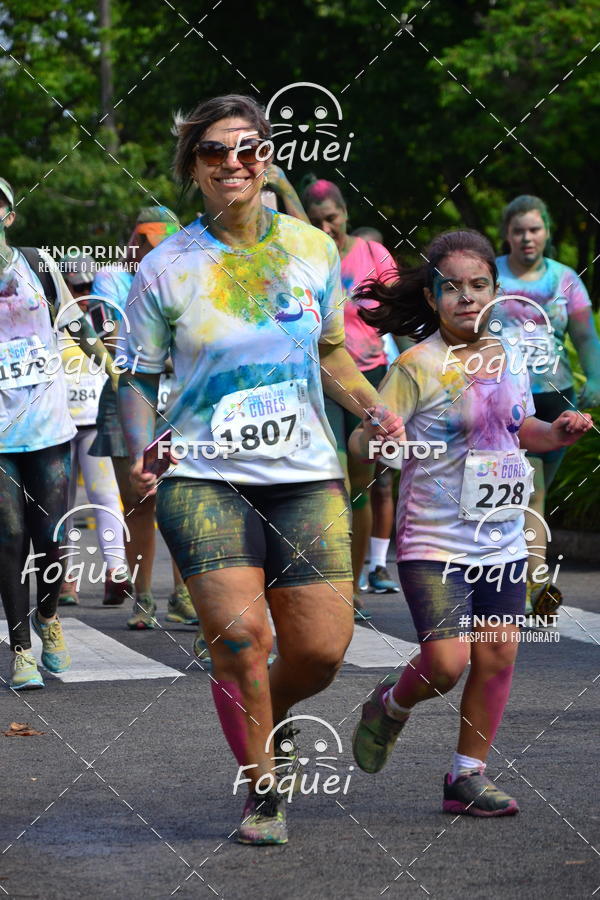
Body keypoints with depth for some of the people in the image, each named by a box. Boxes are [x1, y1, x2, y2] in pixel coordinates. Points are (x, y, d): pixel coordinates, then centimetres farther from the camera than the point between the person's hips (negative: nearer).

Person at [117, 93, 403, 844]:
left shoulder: (312, 249, 7)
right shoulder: (166, 269, -1)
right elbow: (137, 378, 6)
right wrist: (141, 456, -11)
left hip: (305, 477, 3)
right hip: (203, 478, -3)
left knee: (322, 648, -3)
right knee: (239, 631, -18)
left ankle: (267, 719, 32)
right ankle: (262, 789, 3)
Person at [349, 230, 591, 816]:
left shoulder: (507, 357, 7)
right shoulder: (418, 366, -11)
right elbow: (365, 441, -11)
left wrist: (557, 432, 3)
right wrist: (371, 439, -34)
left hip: (502, 540, 6)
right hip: (434, 542, -6)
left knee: (497, 655, 4)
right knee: (446, 659, -14)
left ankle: (468, 774, 18)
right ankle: (391, 707, 18)